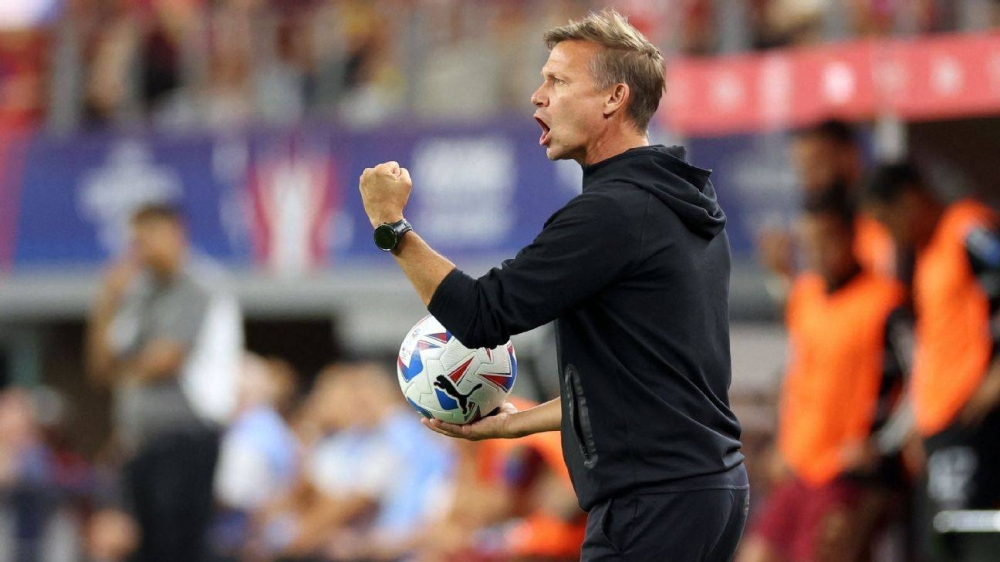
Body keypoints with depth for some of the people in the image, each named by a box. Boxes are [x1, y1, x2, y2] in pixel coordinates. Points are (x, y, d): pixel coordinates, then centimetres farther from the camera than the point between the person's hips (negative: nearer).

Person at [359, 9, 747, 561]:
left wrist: (392, 226, -6)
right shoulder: (682, 206, 17)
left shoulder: (610, 214, -14)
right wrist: (516, 423, 27)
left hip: (654, 503, -10)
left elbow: (483, 315, -15)